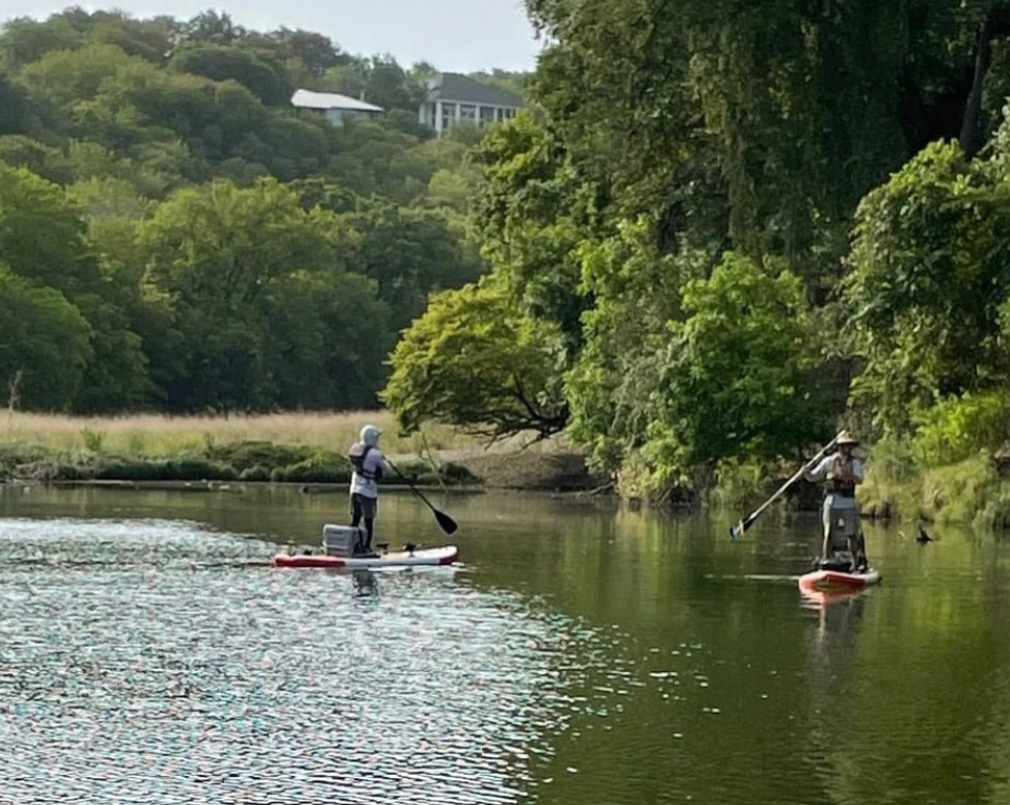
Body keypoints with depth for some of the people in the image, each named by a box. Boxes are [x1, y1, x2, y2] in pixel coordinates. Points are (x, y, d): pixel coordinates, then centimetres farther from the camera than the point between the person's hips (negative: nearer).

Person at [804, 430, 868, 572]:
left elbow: (859, 480, -12)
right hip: (831, 503, 0)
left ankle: (855, 564, 7)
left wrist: (849, 475, -31)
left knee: (852, 535, 0)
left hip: (848, 503, 0)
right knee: (828, 535, -1)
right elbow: (813, 477, 8)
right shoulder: (829, 461, 6)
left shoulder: (855, 462, 5)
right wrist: (806, 473, -14)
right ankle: (825, 562, 1)